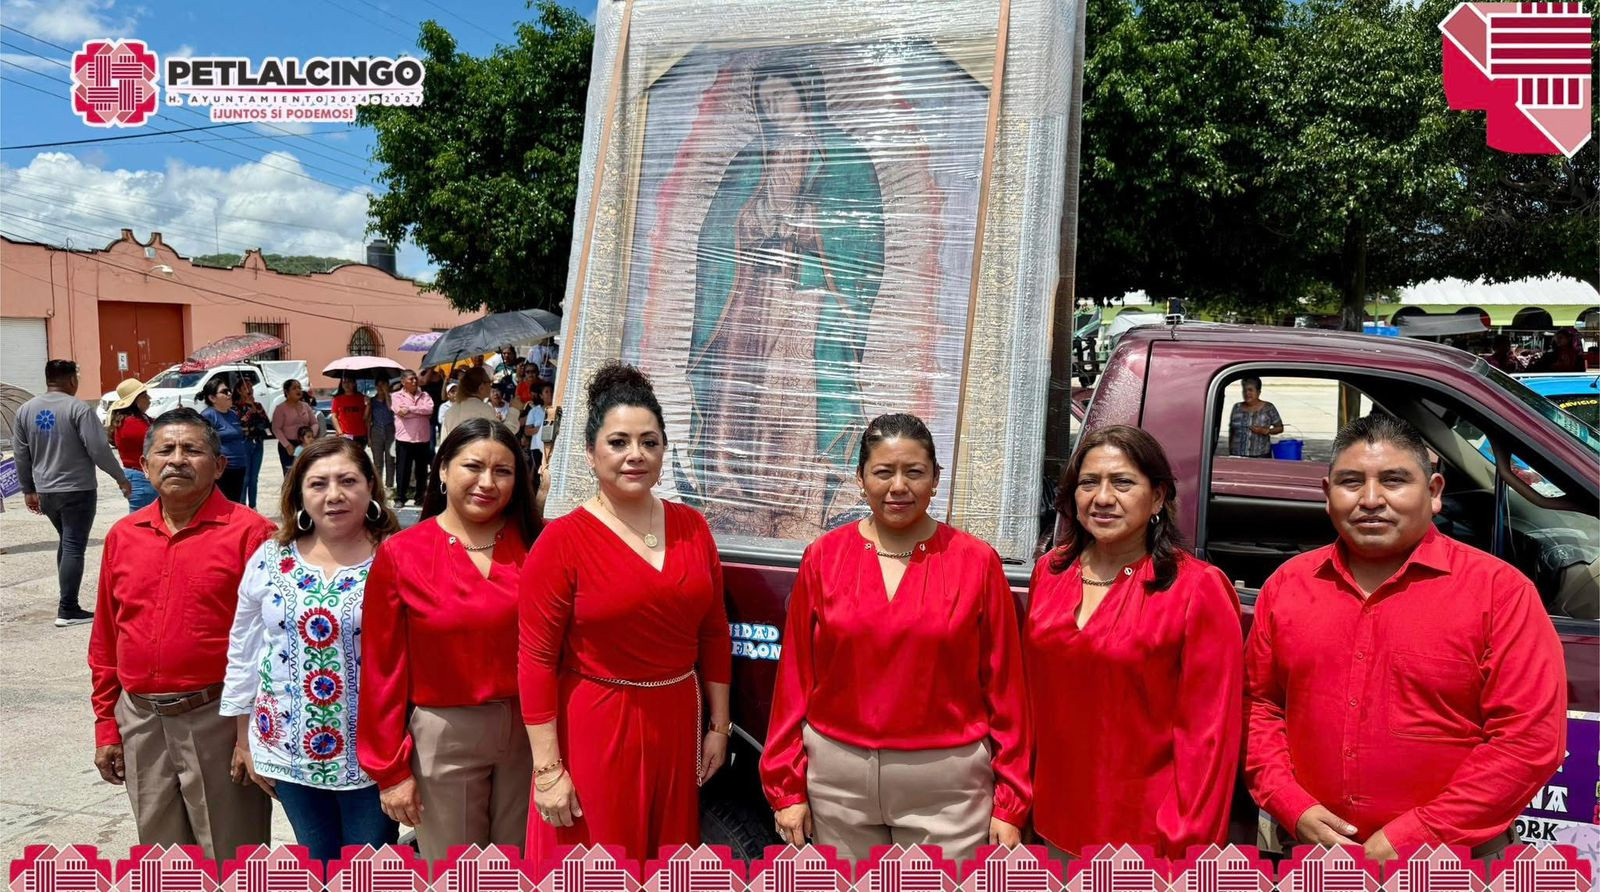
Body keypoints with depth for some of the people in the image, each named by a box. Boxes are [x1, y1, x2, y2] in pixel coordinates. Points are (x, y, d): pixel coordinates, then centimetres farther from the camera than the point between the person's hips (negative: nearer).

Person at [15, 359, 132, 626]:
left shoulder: (25, 410, 6)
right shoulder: (77, 408, -14)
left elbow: (21, 454, 11)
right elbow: (99, 449, -17)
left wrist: (29, 489, 19)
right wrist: (121, 479, -6)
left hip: (45, 491, 7)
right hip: (77, 489, -6)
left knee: (66, 542, 20)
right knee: (74, 547, -4)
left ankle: (68, 601, 21)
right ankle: (67, 610, -5)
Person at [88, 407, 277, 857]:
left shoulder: (250, 533, -10)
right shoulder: (122, 536, 8)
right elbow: (105, 641, 14)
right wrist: (107, 725, 13)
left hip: (218, 719, -5)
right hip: (139, 721, 6)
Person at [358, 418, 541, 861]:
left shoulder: (534, 545, -3)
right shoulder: (400, 555, -7)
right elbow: (384, 668, -5)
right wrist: (390, 769, -4)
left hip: (530, 730, 2)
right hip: (443, 738, -1)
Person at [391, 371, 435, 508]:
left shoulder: (424, 395, 11)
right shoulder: (397, 396, 4)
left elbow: (430, 409, -8)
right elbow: (401, 412, -14)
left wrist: (410, 409, -12)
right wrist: (421, 410, -8)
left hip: (423, 439, 3)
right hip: (404, 439, -3)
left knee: (421, 470, 9)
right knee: (403, 469, 0)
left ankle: (420, 497, 18)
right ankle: (400, 498, 7)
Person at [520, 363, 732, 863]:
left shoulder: (692, 527, 2)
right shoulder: (562, 541, -12)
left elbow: (714, 634, 9)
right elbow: (535, 660, -12)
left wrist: (718, 725, 9)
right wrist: (548, 768, -13)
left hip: (677, 725, 4)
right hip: (593, 729, -4)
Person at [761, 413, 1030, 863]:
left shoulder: (977, 561, -4)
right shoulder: (824, 556, -1)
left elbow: (1005, 686, -2)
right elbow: (796, 675, 2)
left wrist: (1010, 804, -3)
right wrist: (787, 786, 1)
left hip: (947, 780, -1)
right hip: (838, 777, 2)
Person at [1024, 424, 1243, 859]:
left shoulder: (1199, 589, -12)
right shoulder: (1050, 572, 2)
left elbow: (1209, 735, -13)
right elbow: (1032, 697, 8)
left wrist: (1183, 847, -15)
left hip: (1145, 834, -4)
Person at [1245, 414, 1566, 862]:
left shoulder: (1499, 589, -8)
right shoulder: (1286, 584, 3)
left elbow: (1530, 737, -13)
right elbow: (1257, 703, 8)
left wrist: (1409, 838, -16)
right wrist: (1293, 807, -7)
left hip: (1447, 866, -3)